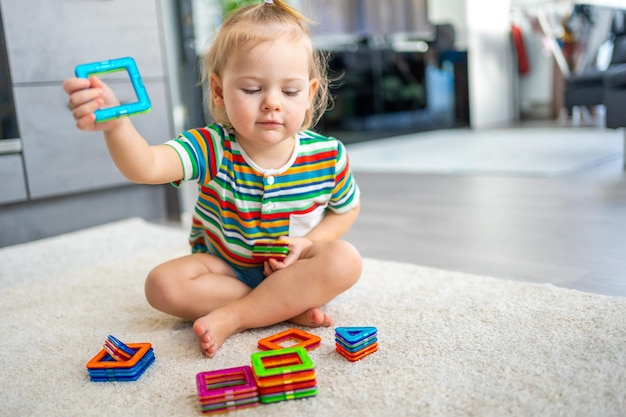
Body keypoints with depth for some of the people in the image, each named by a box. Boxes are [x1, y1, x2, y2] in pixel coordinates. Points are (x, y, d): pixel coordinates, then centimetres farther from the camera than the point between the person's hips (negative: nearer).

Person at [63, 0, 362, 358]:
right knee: (163, 284, -23)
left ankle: (230, 317, -25)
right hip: (225, 267, 0)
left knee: (345, 260, -28)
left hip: (292, 269, 0)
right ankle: (290, 307, -22)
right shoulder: (211, 149, -21)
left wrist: (307, 243, -16)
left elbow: (346, 209, 3)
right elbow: (147, 167, -39)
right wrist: (116, 124, -61)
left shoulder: (328, 157, -16)